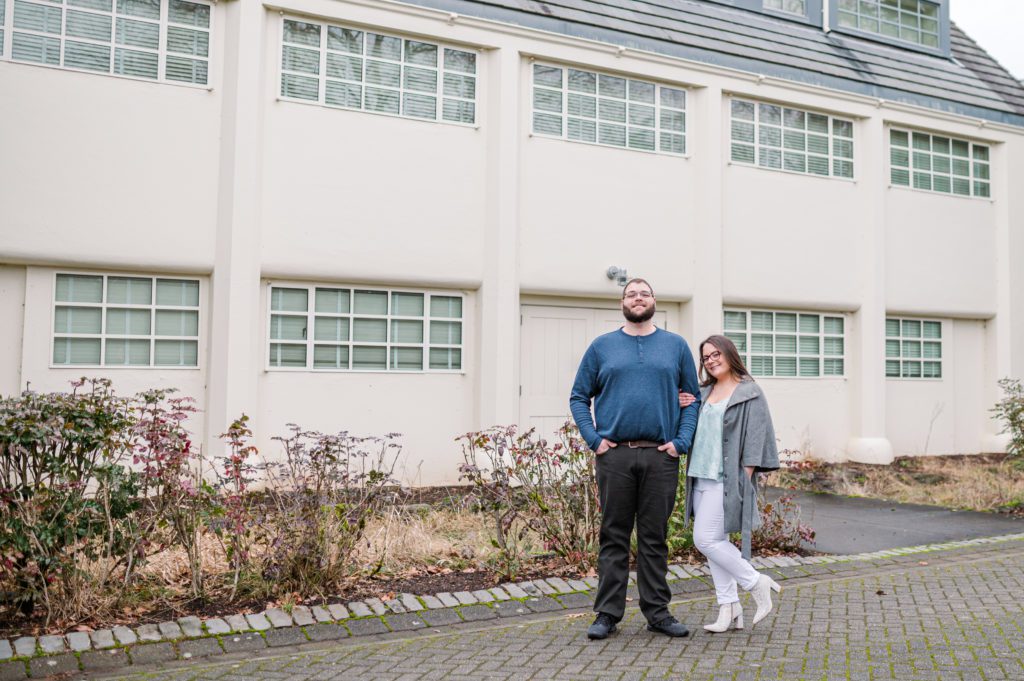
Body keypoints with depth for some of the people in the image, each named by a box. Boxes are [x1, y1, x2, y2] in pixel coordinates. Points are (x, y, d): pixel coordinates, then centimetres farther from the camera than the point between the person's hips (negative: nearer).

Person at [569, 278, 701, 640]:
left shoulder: (677, 346, 10)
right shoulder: (601, 346, 8)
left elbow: (692, 398, 9)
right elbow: (579, 397, 8)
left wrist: (680, 442, -4)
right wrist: (594, 439, -4)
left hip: (661, 457, 1)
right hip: (614, 456, 0)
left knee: (655, 538, 8)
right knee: (614, 537, 5)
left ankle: (658, 612, 19)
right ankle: (607, 613, 13)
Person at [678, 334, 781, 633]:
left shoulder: (749, 393, -4)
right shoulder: (703, 392, 16)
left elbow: (754, 438, -9)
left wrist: (743, 481, -15)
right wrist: (680, 408, 1)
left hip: (727, 479, -7)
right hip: (702, 477, 7)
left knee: (705, 539, -11)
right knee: (716, 542, 8)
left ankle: (757, 583, 6)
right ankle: (730, 608, 15)